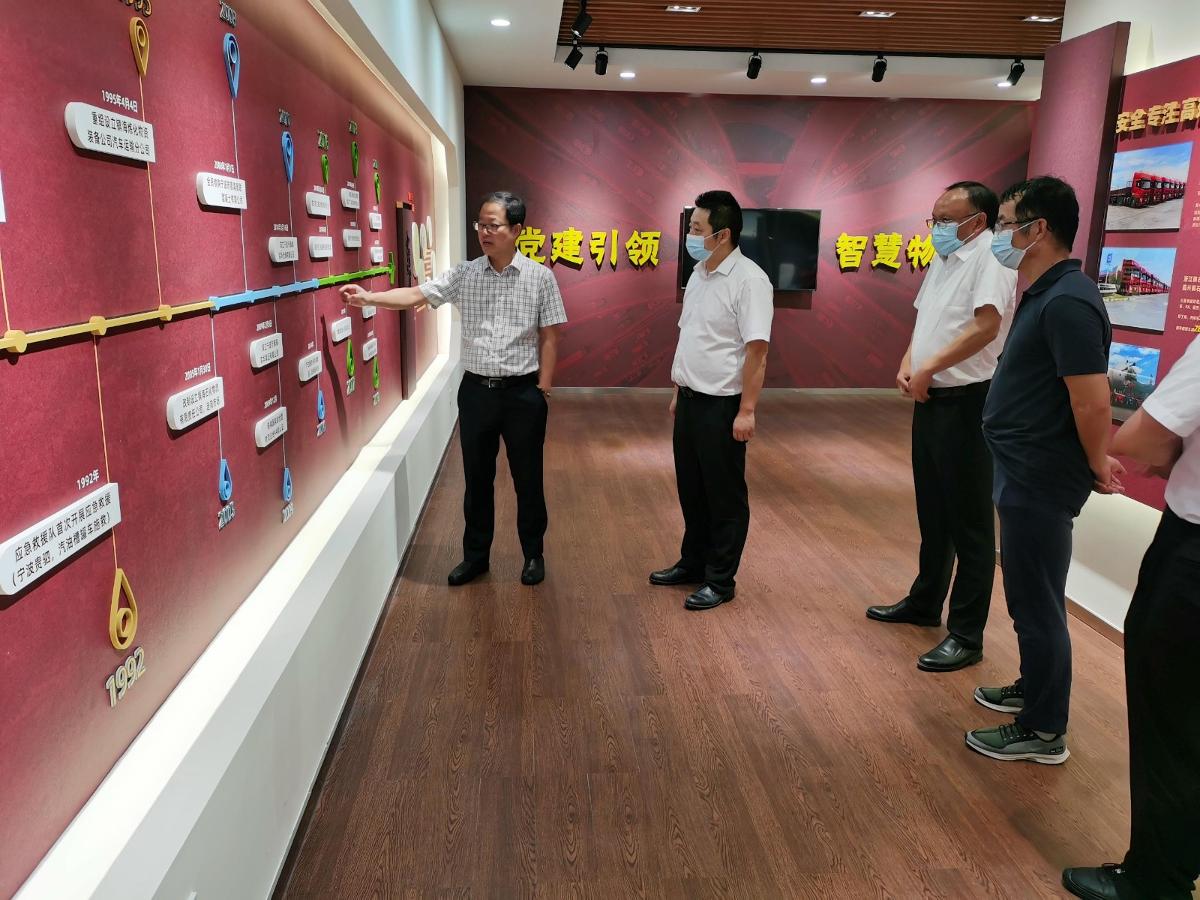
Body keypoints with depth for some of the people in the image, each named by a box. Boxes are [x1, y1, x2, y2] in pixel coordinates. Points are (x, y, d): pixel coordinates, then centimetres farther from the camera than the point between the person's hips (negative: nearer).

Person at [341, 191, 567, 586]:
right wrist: (368, 297, -19)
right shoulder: (464, 274, 2)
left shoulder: (539, 277, -5)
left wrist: (543, 389, -6)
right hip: (475, 390, 3)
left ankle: (534, 554, 27)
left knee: (528, 478, 9)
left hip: (523, 392, -3)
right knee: (477, 478, 13)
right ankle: (475, 555, 28)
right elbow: (416, 295, -5)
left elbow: (549, 338, -3)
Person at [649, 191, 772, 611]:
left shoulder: (748, 279, -16)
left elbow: (756, 349, -20)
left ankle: (720, 581, 16)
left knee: (724, 496, 4)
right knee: (691, 489, 17)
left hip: (721, 405, -8)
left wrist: (747, 410, -23)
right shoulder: (698, 274, 11)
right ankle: (692, 563, 33)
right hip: (690, 400, 8)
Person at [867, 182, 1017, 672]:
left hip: (966, 404, -9)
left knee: (968, 521, -2)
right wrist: (907, 365, 1)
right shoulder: (943, 260, 15)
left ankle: (966, 635, 7)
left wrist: (928, 368, -20)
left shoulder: (990, 257, -13)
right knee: (932, 511, 19)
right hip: (930, 400, 9)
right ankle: (925, 602, 34)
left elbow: (986, 324, -26)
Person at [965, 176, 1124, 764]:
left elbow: (1093, 404, -24)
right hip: (1026, 476, 10)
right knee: (1031, 599, 22)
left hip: (1041, 482, -10)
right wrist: (1092, 459, 17)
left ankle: (1044, 732, 17)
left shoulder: (1067, 302, -22)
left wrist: (1097, 467, -9)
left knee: (1037, 604, 2)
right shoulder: (1045, 295, 11)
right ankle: (1034, 689, 40)